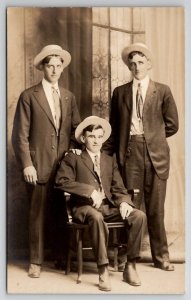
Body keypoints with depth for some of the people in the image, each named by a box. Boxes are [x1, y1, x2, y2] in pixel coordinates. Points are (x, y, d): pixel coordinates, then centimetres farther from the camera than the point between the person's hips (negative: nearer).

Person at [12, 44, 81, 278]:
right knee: (38, 213, 1)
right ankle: (36, 261, 12)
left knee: (63, 213, 8)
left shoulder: (69, 97, 13)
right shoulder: (28, 96, 0)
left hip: (65, 164, 4)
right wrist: (26, 164, -10)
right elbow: (20, 134, -4)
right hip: (39, 165, -4)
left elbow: (75, 130, 17)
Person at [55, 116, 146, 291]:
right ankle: (103, 272, -35)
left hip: (109, 207, 5)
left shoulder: (110, 161, 24)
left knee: (139, 215, -21)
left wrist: (124, 202, -8)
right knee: (96, 217, -39)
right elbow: (61, 181, -7)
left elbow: (118, 188, 16)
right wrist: (90, 191, -16)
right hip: (85, 207, -4)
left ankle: (130, 266, -16)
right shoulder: (73, 158, 10)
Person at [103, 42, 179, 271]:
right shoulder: (120, 92, 12)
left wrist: (153, 137, 8)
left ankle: (161, 256, 14)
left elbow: (172, 124, 9)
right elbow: (114, 126, 14)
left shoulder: (162, 91, 8)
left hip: (155, 154, -1)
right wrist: (107, 152, 7)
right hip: (129, 152, 1)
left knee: (156, 207, 4)